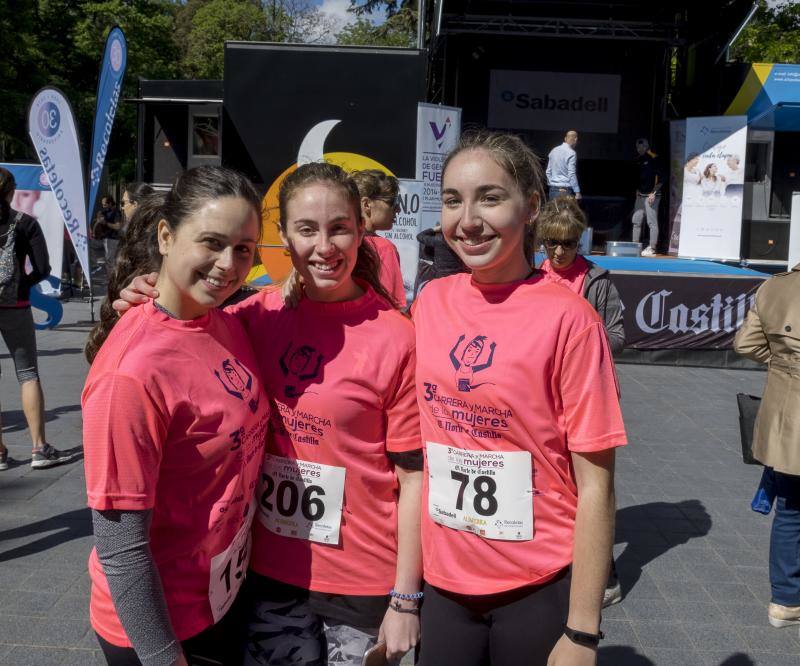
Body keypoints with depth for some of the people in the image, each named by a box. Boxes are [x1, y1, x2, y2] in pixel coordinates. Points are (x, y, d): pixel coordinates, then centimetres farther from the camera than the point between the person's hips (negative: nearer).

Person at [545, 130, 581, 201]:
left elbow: (548, 172, 15)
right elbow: (572, 174, -15)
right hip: (566, 190, -7)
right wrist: (577, 192, -12)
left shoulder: (554, 151, 11)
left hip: (553, 189, 7)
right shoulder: (571, 153, -10)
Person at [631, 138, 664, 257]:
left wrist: (653, 193, -16)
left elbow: (660, 178, -12)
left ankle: (651, 249, -6)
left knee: (652, 222, -7)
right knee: (636, 221, 8)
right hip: (640, 195, 8)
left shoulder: (654, 159, -8)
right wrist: (637, 190, 16)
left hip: (651, 195, -8)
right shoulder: (638, 160, 14)